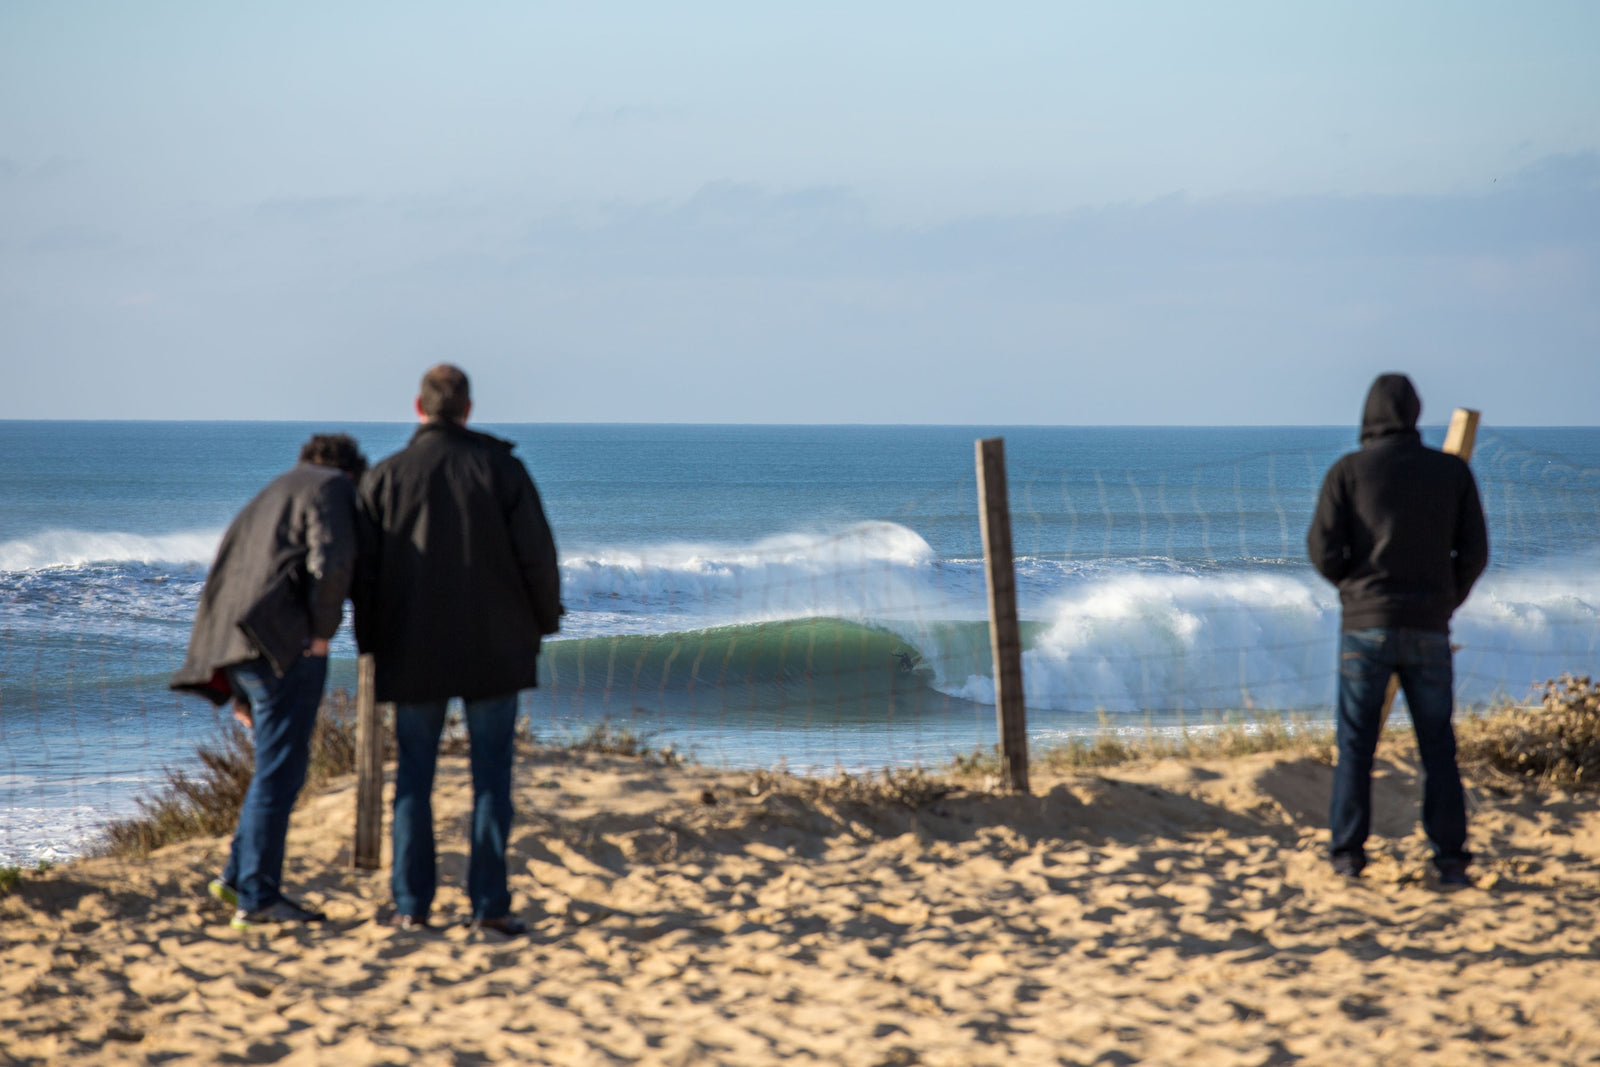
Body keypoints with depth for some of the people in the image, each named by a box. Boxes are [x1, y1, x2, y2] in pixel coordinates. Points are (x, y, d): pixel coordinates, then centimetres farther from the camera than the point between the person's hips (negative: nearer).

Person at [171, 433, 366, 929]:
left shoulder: (268, 497, 29)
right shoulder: (331, 488, 4)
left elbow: (221, 584, 27)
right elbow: (332, 562, -16)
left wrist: (239, 690, 25)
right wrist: (321, 630, -4)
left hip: (237, 650, 9)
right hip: (285, 645, -9)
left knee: (279, 766, 18)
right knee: (278, 772, -6)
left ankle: (239, 876, 15)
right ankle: (257, 898, -6)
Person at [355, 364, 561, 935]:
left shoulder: (385, 477, 0)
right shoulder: (501, 468, -3)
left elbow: (365, 571, 1)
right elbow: (536, 555, -5)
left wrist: (372, 645, 11)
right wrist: (543, 624, 8)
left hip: (414, 653, 1)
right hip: (494, 647, -1)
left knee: (413, 775, 8)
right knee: (491, 775, 3)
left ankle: (412, 903, 5)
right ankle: (489, 901, -1)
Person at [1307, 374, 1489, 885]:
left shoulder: (1348, 472, -2)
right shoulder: (1453, 471, 4)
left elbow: (1322, 547, -6)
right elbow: (1474, 552, 4)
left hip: (1366, 625, -1)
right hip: (1428, 631, 2)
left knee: (1355, 745, 5)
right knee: (1438, 747, 7)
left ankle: (1348, 853, 1)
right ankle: (1450, 858, 4)